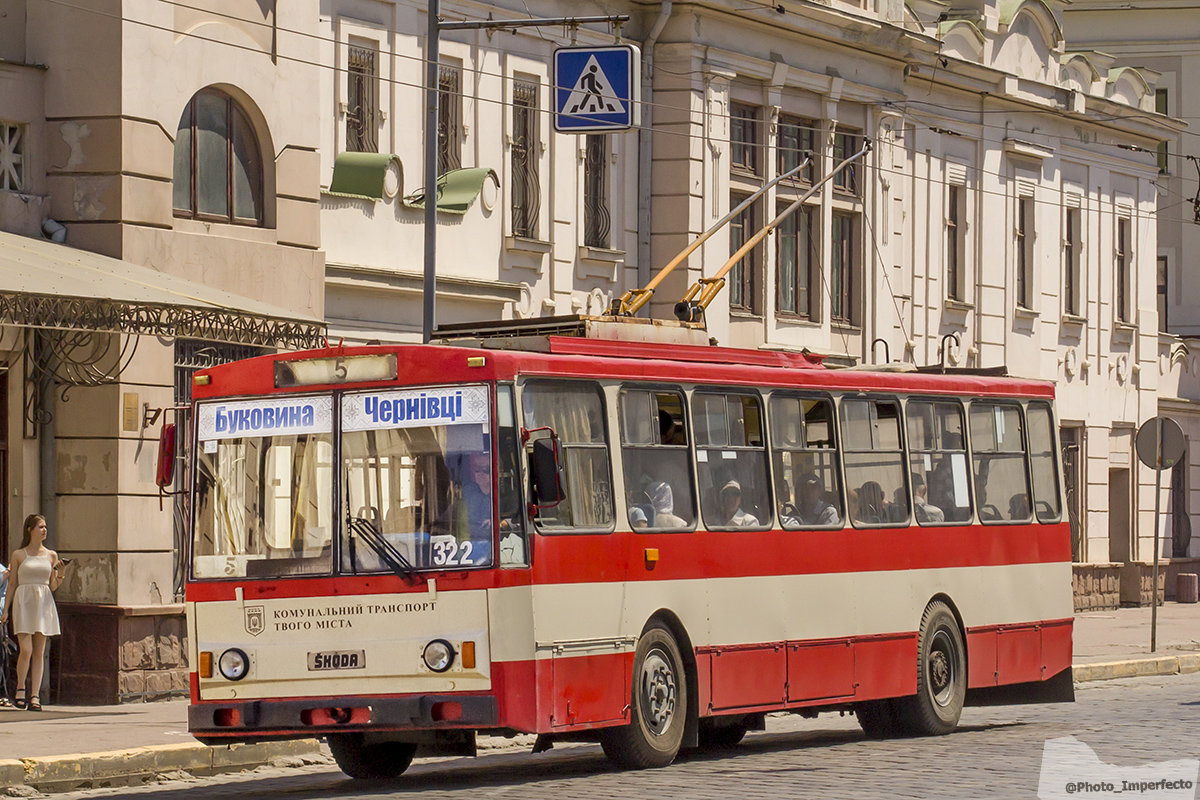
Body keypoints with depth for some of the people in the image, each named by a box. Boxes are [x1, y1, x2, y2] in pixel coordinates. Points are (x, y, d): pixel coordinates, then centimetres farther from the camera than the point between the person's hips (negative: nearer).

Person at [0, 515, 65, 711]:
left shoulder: (51, 555, 12)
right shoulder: (19, 555, 5)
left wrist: (60, 575, -5)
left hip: (44, 604, 3)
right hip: (23, 602, -3)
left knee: (39, 652, 0)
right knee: (26, 650, -12)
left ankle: (35, 695, 1)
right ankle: (20, 689, 8)